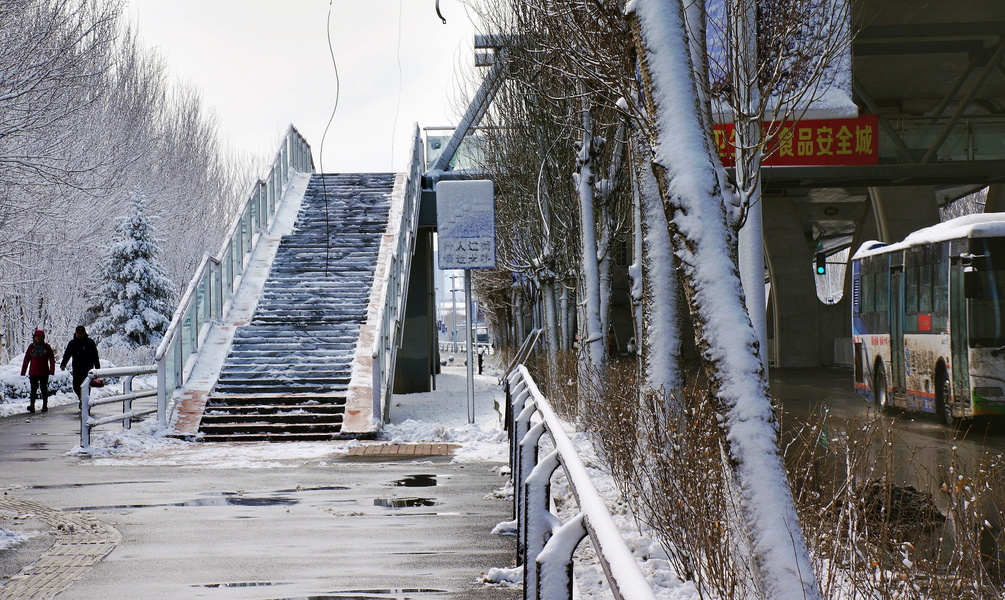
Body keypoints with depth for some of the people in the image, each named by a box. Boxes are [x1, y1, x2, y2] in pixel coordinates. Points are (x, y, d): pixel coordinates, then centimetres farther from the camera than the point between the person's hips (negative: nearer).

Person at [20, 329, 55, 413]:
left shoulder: (47, 347, 0)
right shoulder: (31, 346, 4)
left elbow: (52, 359, 1)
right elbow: (26, 359, 6)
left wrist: (52, 370, -10)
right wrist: (23, 372, 3)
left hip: (44, 373, -1)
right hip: (33, 373, 1)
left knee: (44, 389, 7)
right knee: (33, 389, -6)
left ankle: (45, 406, 17)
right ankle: (32, 405, -13)